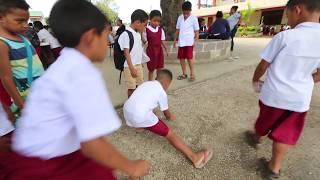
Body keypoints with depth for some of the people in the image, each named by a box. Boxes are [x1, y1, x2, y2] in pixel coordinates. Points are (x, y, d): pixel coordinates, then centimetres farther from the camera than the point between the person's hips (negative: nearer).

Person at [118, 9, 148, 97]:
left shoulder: (138, 34, 10)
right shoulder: (126, 34, -14)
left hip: (139, 65, 8)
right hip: (130, 66, -8)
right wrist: (131, 68, -19)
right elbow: (126, 52, -17)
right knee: (132, 88, 2)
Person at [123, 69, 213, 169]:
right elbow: (166, 112, 16)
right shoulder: (162, 92, 2)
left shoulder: (146, 84, 21)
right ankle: (194, 157, -3)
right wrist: (170, 117, 41)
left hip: (127, 111, 8)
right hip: (141, 116, -7)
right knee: (170, 134, -2)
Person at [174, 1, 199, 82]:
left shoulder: (194, 18, -1)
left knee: (189, 58, -7)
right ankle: (184, 74, 19)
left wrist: (195, 41, -9)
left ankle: (192, 74, 5)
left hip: (189, 42, -5)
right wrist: (175, 40, 12)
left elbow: (196, 31, 0)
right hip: (181, 42, 5)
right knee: (181, 58, 6)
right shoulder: (180, 18, 10)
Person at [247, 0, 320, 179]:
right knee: (285, 134, 15)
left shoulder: (284, 36, -15)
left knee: (265, 122, 23)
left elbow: (263, 66, -8)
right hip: (300, 98, 3)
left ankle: (256, 138, 52)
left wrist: (255, 80, 11)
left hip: (274, 94, -3)